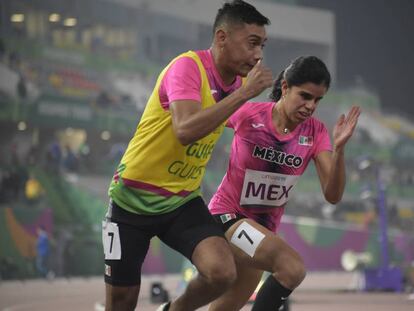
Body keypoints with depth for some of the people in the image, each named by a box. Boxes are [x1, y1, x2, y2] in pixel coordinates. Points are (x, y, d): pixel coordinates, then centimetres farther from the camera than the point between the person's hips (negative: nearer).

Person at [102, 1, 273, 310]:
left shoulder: (240, 81, 2)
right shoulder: (187, 66, -20)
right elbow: (186, 130, -37)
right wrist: (244, 93, -34)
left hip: (183, 202, 5)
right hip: (133, 199, -5)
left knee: (222, 272, -21)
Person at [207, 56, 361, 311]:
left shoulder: (315, 132, -6)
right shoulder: (248, 115, -15)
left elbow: (333, 195, -14)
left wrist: (339, 149, -27)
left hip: (264, 228, 6)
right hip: (227, 216, -6)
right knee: (293, 267, -28)